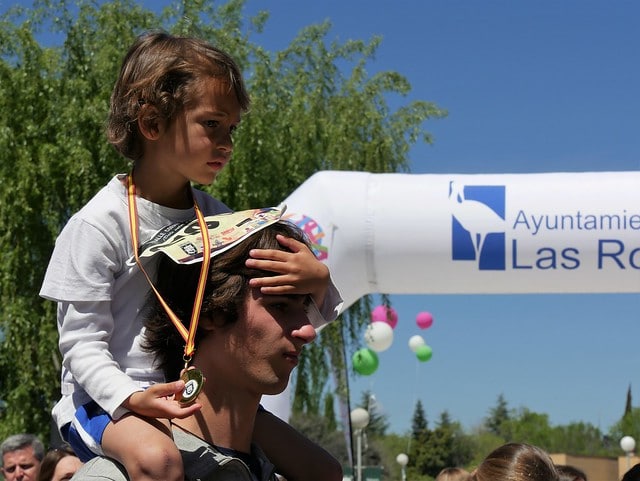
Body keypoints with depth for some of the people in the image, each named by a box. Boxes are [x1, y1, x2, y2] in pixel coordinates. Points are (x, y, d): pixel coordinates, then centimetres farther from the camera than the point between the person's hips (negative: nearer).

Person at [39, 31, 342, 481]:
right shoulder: (98, 225, -12)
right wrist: (131, 398, -30)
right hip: (108, 399, -6)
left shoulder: (216, 217, 6)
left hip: (198, 394, 6)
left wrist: (316, 282, -20)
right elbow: (81, 341, -12)